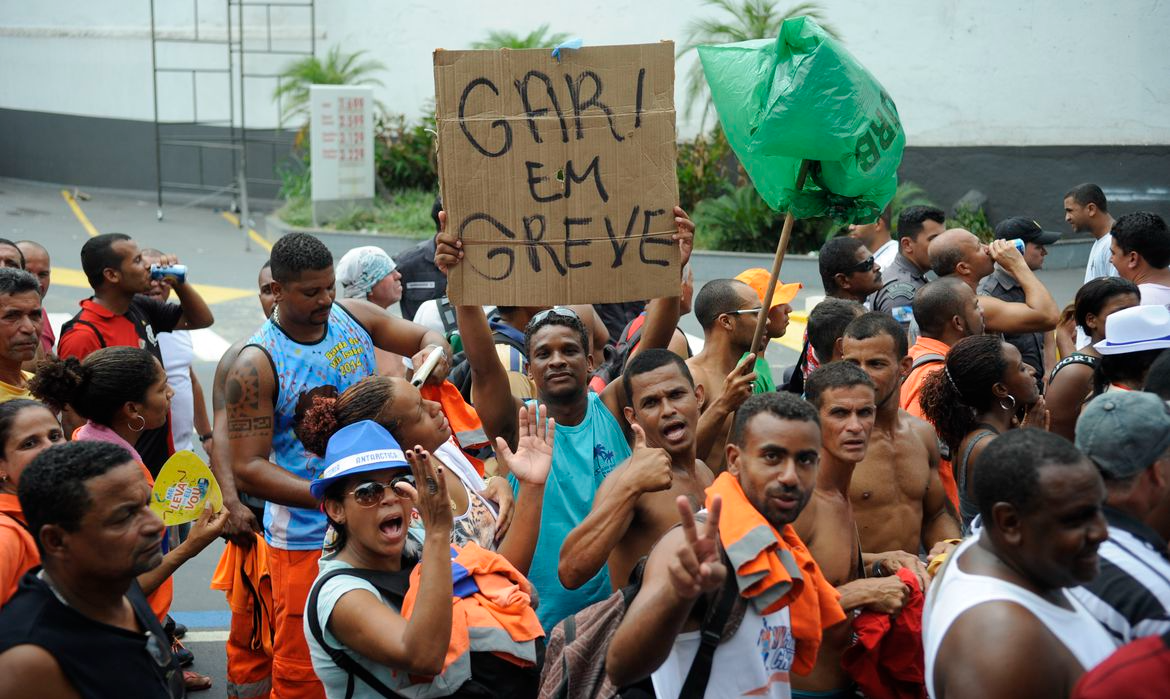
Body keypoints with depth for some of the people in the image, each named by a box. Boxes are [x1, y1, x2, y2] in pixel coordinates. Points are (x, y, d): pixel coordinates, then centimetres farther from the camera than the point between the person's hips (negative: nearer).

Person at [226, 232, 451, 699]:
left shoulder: (354, 316, 1)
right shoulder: (256, 365, -14)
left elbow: (430, 340, 12)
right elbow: (248, 469, -18)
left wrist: (434, 354, -15)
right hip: (306, 539, -5)